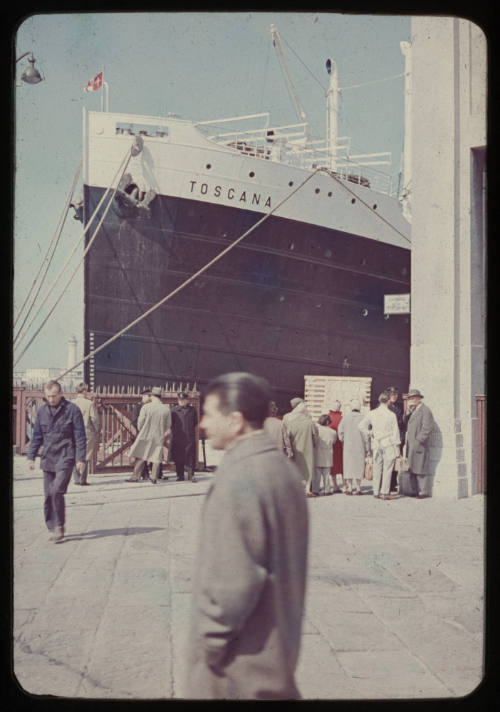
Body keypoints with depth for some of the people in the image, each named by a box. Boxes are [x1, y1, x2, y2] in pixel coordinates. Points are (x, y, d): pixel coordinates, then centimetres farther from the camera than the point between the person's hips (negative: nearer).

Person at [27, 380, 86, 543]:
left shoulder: (72, 410, -5)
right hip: (48, 459, 5)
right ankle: (53, 528, 17)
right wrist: (31, 456, 13)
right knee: (48, 496, 5)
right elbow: (37, 436, 17)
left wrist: (80, 458, -8)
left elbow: (80, 436, -4)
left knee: (57, 491, -18)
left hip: (65, 458, -5)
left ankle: (59, 526, -4)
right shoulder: (42, 411, 8)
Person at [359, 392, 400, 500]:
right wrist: (397, 446, 3)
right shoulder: (391, 415, -8)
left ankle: (376, 492, 14)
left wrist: (368, 434, 17)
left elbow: (361, 425, 6)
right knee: (387, 469, 0)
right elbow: (395, 431, -4)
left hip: (377, 444, 4)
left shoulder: (372, 413, 2)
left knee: (377, 468, 10)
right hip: (389, 444, -4)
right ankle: (384, 492, -2)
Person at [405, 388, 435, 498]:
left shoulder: (425, 410, -8)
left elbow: (428, 427, -16)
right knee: (412, 468, 9)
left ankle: (423, 491, -4)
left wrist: (418, 440, -18)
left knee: (420, 468, -7)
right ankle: (416, 490, 15)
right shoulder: (414, 411, 20)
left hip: (420, 444, -9)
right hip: (412, 445, 9)